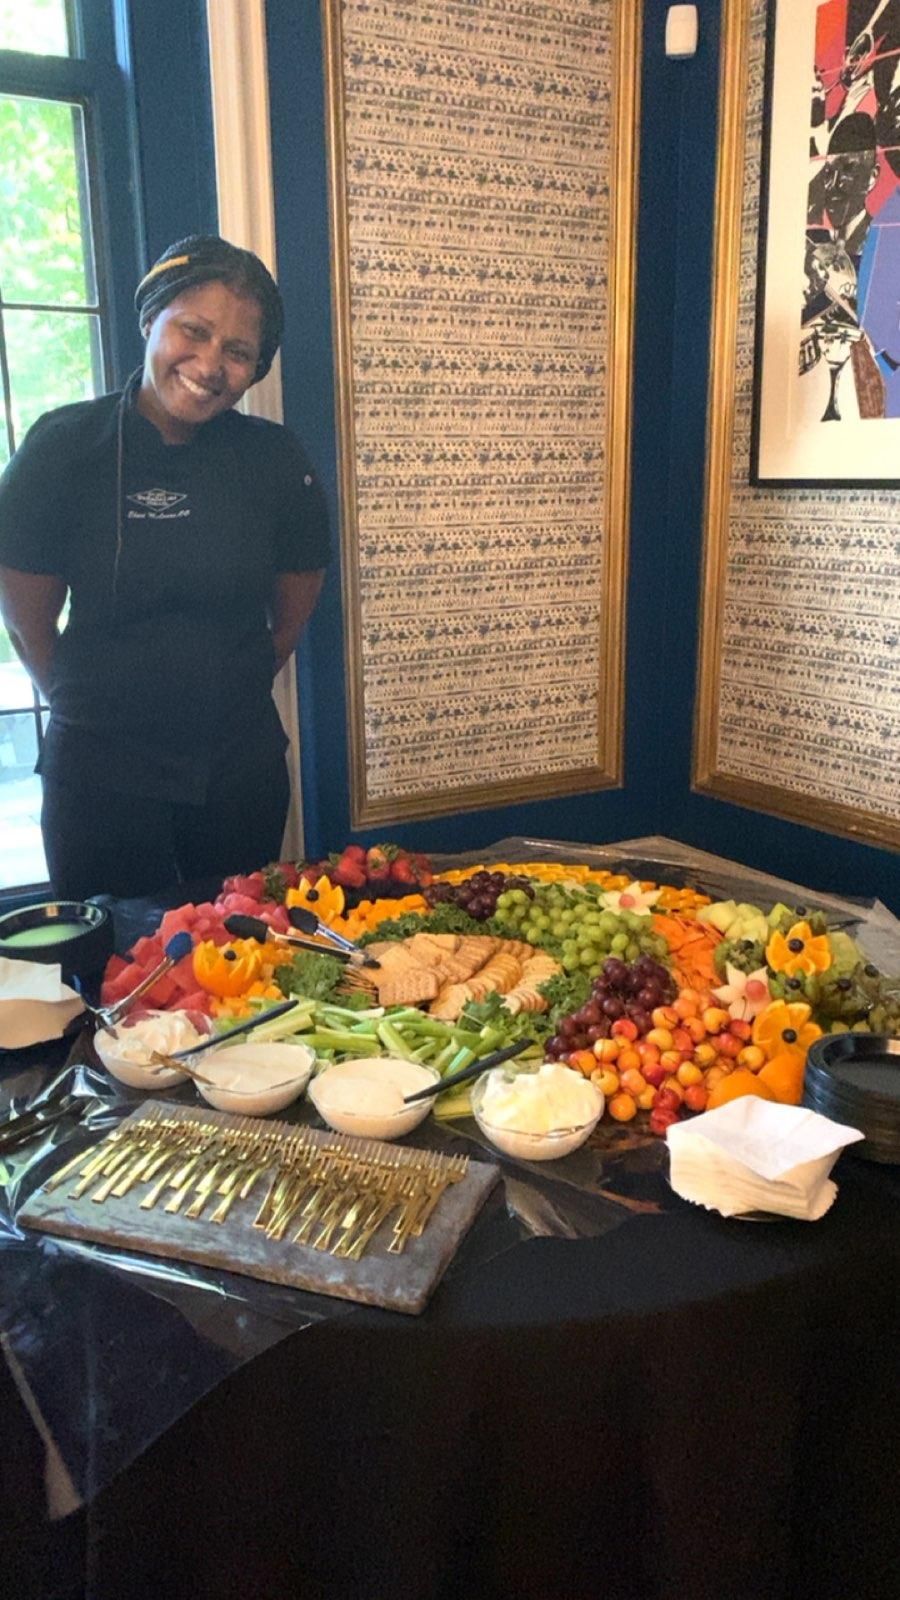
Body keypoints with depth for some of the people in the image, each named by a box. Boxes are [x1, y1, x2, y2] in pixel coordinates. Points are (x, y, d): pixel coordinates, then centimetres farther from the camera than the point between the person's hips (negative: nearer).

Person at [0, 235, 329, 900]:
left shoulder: (275, 458, -5)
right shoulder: (64, 447, -10)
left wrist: (232, 695, 10)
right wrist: (94, 709, 2)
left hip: (243, 765, 2)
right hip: (101, 773, -2)